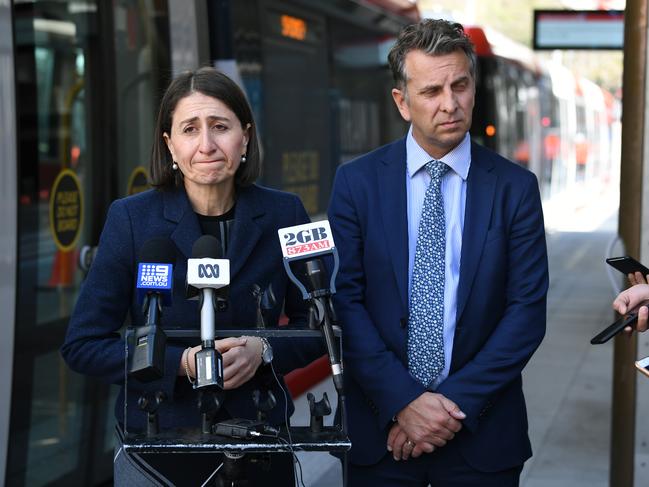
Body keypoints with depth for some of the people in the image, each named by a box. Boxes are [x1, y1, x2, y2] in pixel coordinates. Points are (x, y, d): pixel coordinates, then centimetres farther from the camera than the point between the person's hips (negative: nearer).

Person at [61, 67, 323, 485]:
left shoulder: (284, 213, -4)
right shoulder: (131, 218, -9)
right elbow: (83, 345, -8)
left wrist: (263, 350, -16)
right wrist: (182, 363, -20)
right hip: (158, 447, -1)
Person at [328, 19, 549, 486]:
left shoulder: (516, 187, -2)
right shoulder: (357, 182, -3)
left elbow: (528, 310, -6)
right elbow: (346, 301, -6)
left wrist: (457, 402, -12)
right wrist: (402, 402, -14)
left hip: (482, 433, 0)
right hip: (381, 429, 0)